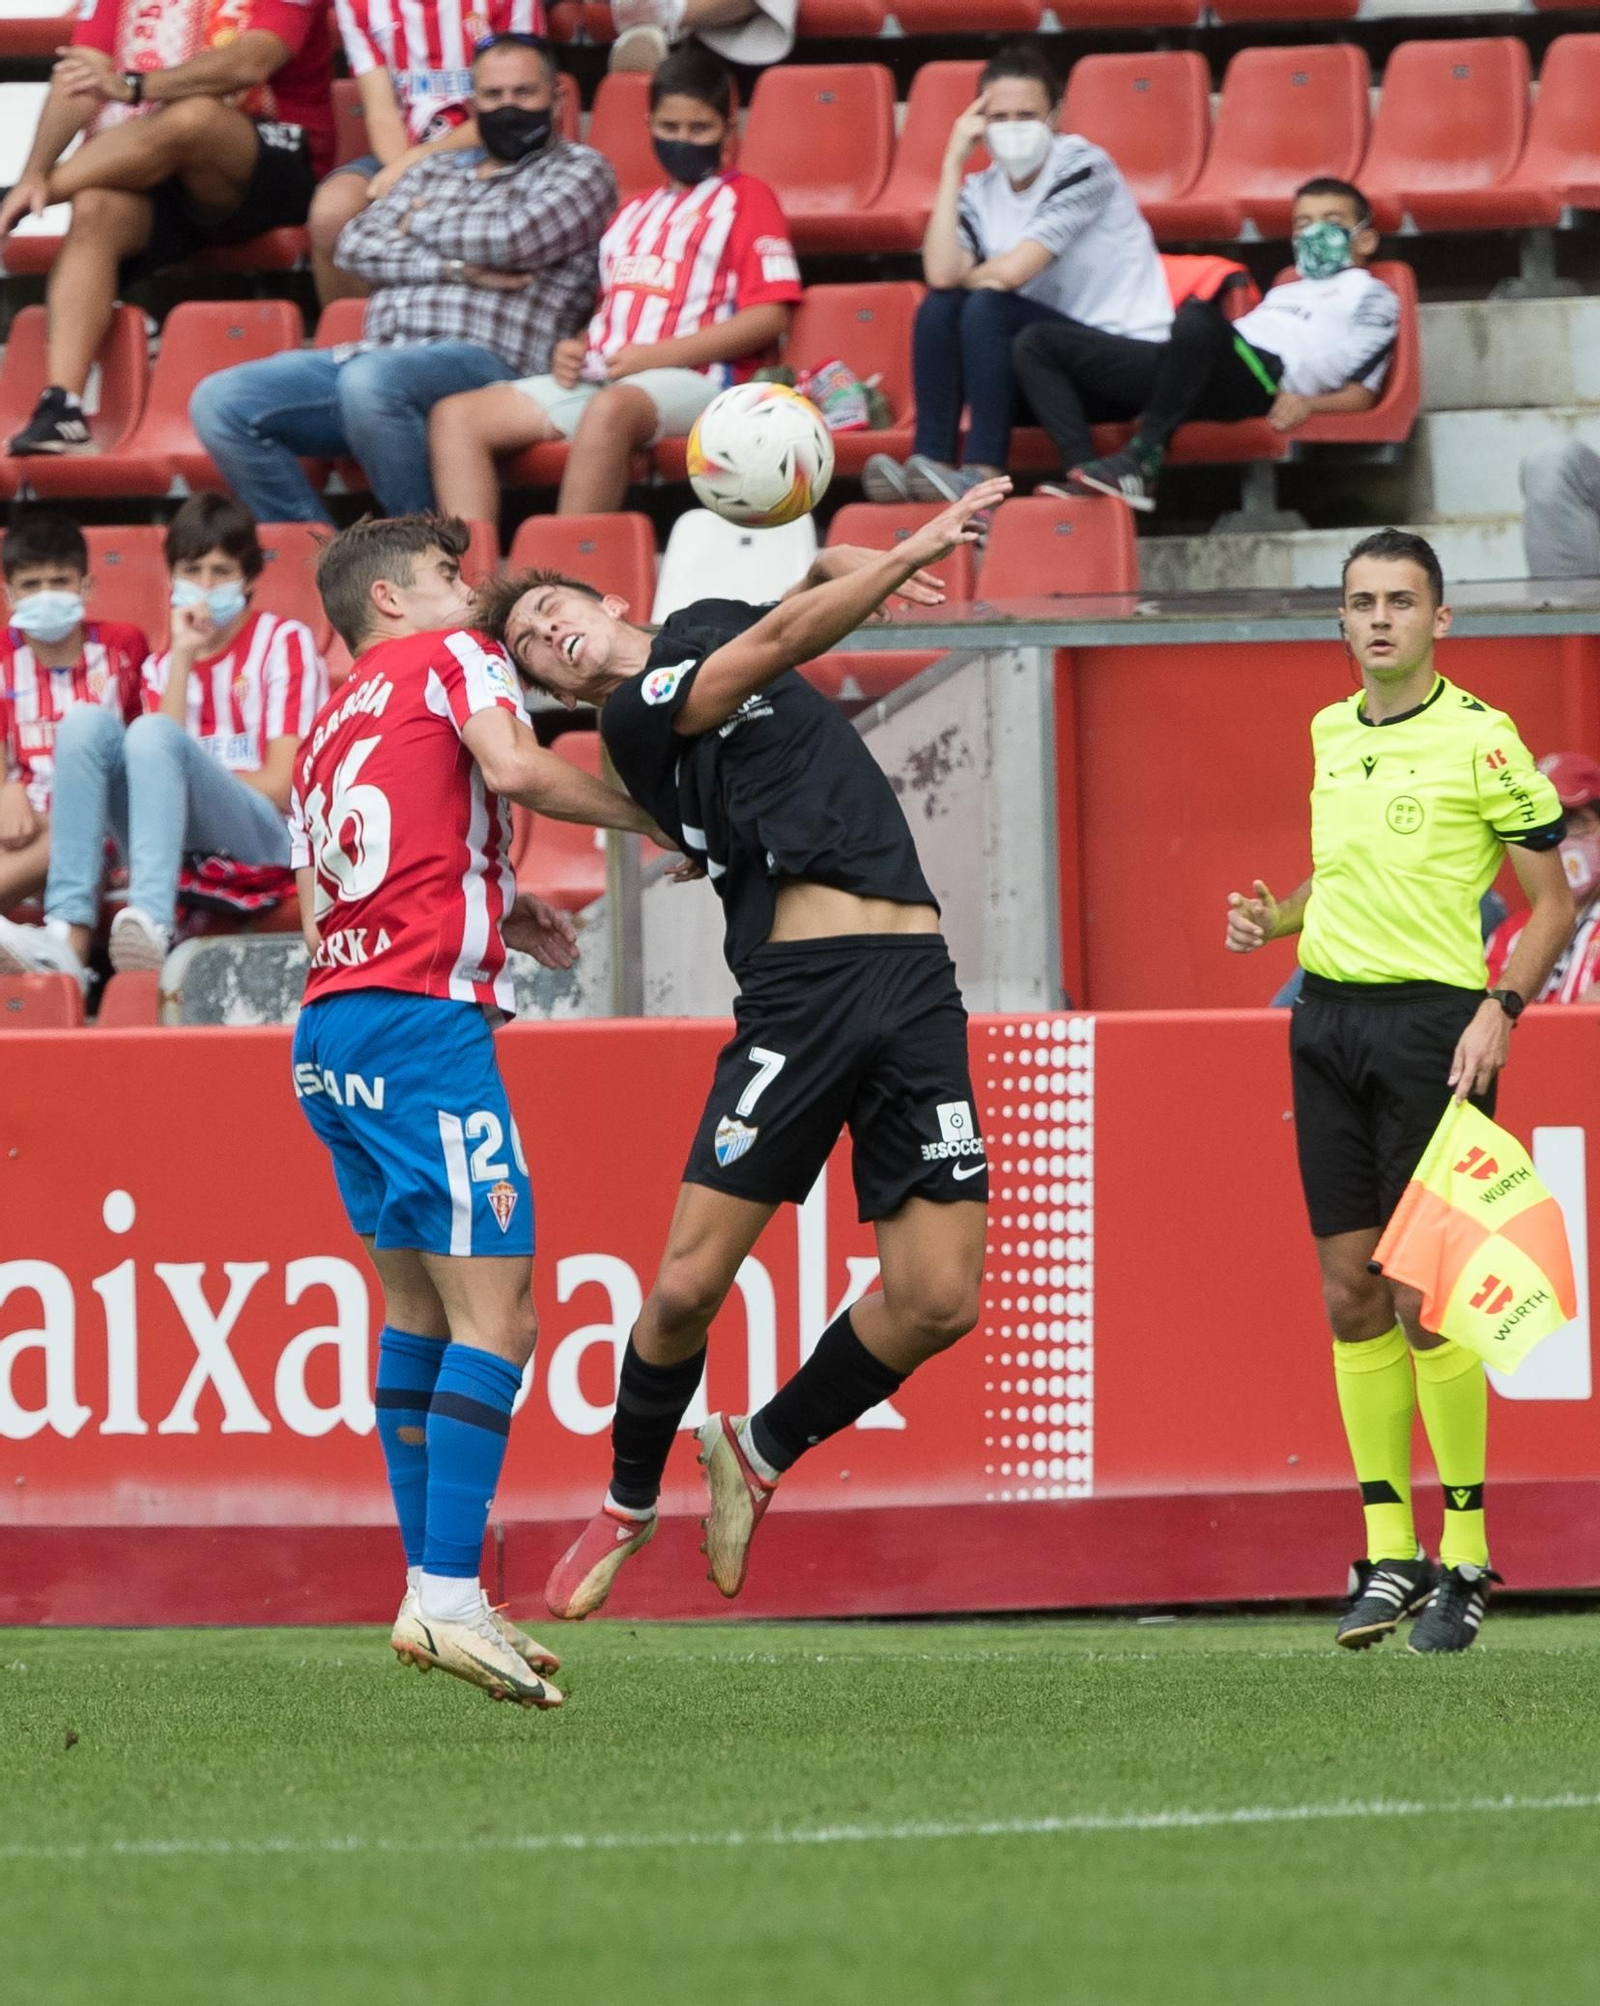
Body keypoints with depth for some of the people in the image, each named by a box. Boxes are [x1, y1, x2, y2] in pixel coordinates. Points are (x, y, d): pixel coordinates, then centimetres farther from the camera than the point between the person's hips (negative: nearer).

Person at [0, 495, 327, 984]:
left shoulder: (284, 643, 9)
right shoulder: (161, 667, 22)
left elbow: (281, 786, -1)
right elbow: (167, 764, 1)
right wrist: (184, 657, -1)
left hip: (263, 840, -4)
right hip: (179, 850, 4)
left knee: (151, 735, -29)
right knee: (86, 720, -18)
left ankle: (149, 924, -54)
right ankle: (67, 939, -36)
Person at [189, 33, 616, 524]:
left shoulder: (580, 170, 12)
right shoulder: (436, 170, 27)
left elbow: (513, 239, -8)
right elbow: (357, 246, 11)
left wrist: (423, 224, 9)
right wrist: (457, 268, -4)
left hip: (483, 362, -6)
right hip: (376, 355, 6)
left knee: (370, 381, -40)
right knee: (219, 403, -14)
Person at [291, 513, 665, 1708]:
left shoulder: (327, 729, 24)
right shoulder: (451, 659, 4)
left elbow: (320, 903, 18)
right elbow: (511, 768, -15)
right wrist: (646, 815, -2)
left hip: (330, 1022, 9)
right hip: (425, 1018, -9)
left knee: (419, 1310, 16)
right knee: (495, 1318, -11)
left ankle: (429, 1589, 14)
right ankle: (449, 1599, -20)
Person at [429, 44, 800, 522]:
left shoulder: (746, 198, 7)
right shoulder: (634, 213, 28)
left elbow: (769, 316, -4)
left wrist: (656, 355, -11)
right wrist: (575, 349, 9)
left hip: (692, 379, -7)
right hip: (599, 377, 7)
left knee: (610, 408, -41)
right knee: (456, 416, -11)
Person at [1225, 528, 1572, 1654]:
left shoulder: (1480, 740, -7)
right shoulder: (1329, 733, 12)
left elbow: (1554, 900, -3)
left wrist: (1501, 1010, -16)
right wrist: (1275, 917, 8)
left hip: (1432, 1023, -6)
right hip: (1327, 1016, 6)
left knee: (1424, 1297, -9)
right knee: (1351, 1294, 4)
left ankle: (1466, 1558, -1)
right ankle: (1388, 1554, 9)